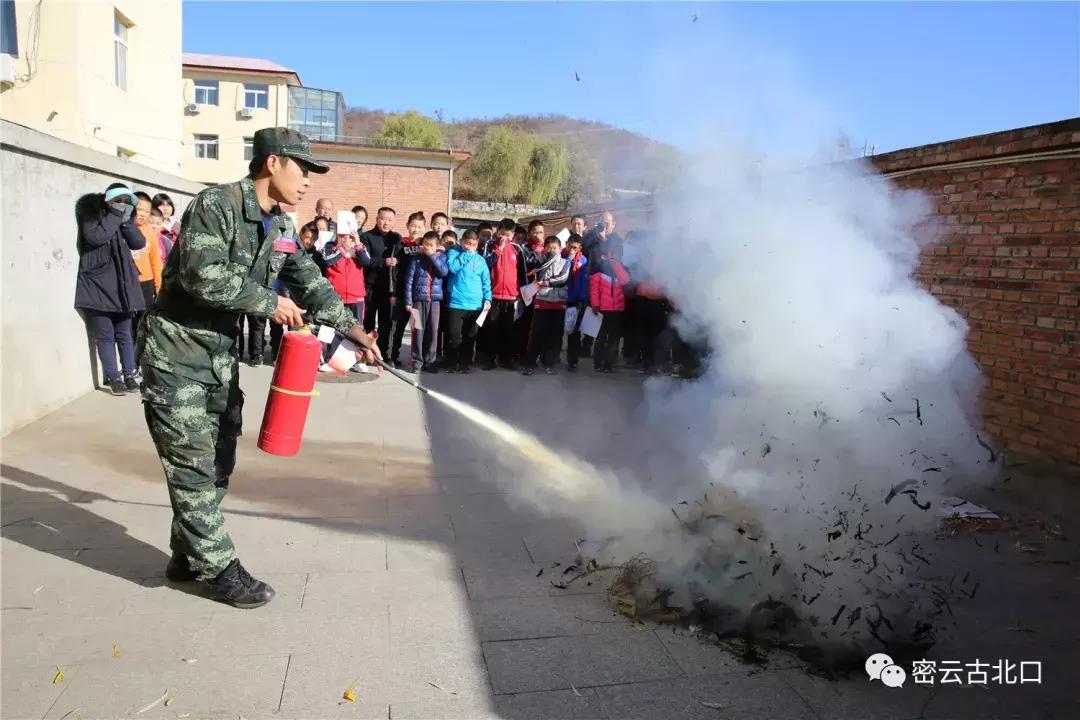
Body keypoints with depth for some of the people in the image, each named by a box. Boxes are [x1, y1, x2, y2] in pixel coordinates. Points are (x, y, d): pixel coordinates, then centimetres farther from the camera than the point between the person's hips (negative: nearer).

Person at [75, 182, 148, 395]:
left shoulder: (125, 218, 11)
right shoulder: (92, 215, -1)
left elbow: (139, 243, 0)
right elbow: (95, 236, -20)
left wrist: (126, 220, -11)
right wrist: (115, 215, -14)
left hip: (121, 285, 4)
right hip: (96, 285, -4)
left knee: (124, 334, 8)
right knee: (105, 336, 0)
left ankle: (129, 375, 15)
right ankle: (113, 378, 5)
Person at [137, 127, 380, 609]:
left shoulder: (281, 227, 7)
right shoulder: (216, 204, -17)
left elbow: (310, 283, 9)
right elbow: (204, 275, -29)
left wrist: (350, 328, -3)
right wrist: (269, 303, -18)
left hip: (222, 352, 8)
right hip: (176, 350, -8)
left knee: (218, 460, 12)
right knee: (193, 461, -2)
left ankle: (188, 557, 28)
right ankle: (218, 568, 9)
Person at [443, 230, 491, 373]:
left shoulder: (480, 259, 10)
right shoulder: (453, 252, 3)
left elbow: (486, 281, 10)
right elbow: (452, 267, -16)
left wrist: (487, 298, -1)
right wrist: (466, 254, -10)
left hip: (476, 305, 3)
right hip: (456, 303, -3)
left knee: (470, 337, 8)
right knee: (454, 336, -4)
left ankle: (466, 363, 19)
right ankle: (451, 363, 10)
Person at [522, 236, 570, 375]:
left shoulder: (565, 262, 7)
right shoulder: (541, 261, 12)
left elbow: (563, 278, -8)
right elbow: (537, 268, -9)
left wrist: (546, 283, -11)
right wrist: (550, 256, -6)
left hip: (559, 302, 0)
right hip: (541, 301, 0)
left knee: (555, 334, 2)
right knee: (536, 333, -3)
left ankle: (550, 364, 10)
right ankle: (530, 363, 3)